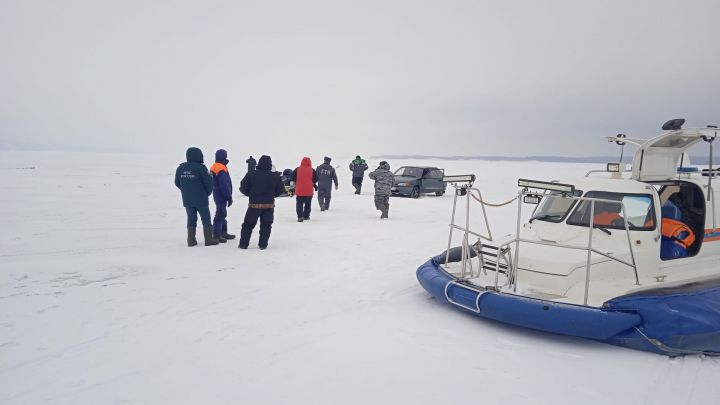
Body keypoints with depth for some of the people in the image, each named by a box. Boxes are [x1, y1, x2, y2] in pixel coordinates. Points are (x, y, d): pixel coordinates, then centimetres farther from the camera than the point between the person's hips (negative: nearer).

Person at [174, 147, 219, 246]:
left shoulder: (180, 168, 4)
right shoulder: (201, 168, -15)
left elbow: (177, 183, 12)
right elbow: (209, 182, -12)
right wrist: (208, 193, 6)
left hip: (187, 200, 5)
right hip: (201, 199, -5)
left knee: (191, 219, 12)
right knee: (206, 219, 4)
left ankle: (191, 240, 13)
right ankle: (209, 239, 7)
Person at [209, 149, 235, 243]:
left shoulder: (214, 167, 12)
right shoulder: (221, 169, -20)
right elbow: (224, 185, -21)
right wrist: (229, 197, -15)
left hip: (217, 195, 10)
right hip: (222, 196, -10)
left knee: (222, 214, 18)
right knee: (220, 214, -6)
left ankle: (223, 232, 27)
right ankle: (216, 235, -2)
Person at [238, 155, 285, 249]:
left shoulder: (251, 174, -5)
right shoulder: (275, 176, -2)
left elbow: (243, 188, -3)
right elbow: (280, 190, 4)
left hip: (254, 204, -1)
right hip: (269, 205, 1)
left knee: (248, 224, 12)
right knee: (266, 225, 11)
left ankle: (243, 244, 13)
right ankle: (263, 244, 8)